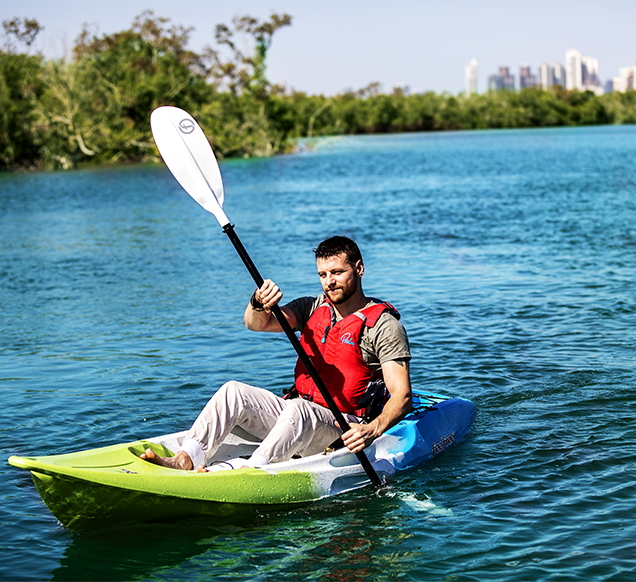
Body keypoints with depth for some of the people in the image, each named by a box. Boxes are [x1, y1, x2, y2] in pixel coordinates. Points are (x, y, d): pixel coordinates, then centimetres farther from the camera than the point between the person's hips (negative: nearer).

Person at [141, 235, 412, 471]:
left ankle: (235, 473, -54)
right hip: (294, 420, 6)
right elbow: (256, 323, -2)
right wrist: (259, 303, -26)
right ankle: (185, 460, -30)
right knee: (234, 391, -14)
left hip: (343, 429, -6)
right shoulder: (312, 308, 13)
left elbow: (402, 395, -15)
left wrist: (372, 430, -34)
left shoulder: (384, 325, -5)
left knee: (297, 409, -36)